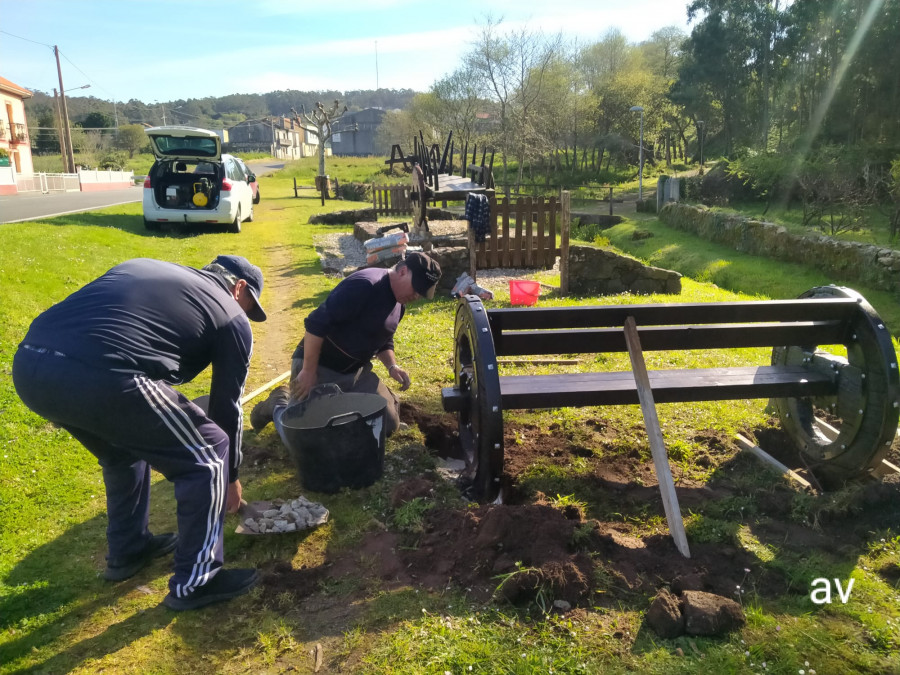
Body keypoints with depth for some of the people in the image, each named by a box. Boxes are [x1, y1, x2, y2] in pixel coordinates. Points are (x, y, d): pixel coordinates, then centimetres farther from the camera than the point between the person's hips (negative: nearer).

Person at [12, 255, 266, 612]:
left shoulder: (143, 266, 32)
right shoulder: (231, 317, 17)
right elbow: (227, 408, 22)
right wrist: (231, 476, 37)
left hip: (28, 364, 8)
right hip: (103, 378, -7)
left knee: (124, 449, 33)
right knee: (206, 457, 13)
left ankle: (127, 552, 48)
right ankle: (195, 582, 24)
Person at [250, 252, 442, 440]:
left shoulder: (399, 304, 5)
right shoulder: (364, 285, -24)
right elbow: (316, 323, -27)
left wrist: (392, 366, -1)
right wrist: (309, 372, -25)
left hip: (356, 372, 8)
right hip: (320, 368, -8)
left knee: (388, 424, 0)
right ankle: (279, 403, 24)